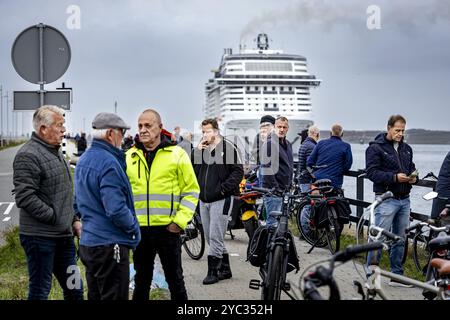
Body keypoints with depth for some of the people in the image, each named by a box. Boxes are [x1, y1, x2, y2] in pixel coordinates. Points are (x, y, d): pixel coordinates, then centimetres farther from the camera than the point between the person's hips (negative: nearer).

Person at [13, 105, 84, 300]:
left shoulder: (56, 152, 16)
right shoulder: (28, 156, -15)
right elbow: (25, 198, -23)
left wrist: (74, 220, 14)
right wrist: (55, 218, -19)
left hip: (64, 235, 9)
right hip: (40, 237, -9)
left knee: (74, 288, 15)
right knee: (40, 291, 1)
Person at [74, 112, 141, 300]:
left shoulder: (83, 160, 12)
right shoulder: (108, 163, -19)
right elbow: (116, 209, -24)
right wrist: (134, 229, -9)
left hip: (87, 242, 10)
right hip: (110, 245, -10)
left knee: (95, 295, 17)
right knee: (114, 296, -2)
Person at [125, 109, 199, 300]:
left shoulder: (177, 154, -2)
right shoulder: (129, 157, 8)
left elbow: (191, 190, -1)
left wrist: (180, 221, -10)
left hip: (167, 228, -3)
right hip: (139, 229, 3)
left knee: (174, 278, 8)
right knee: (141, 280, 14)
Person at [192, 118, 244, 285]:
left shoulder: (228, 147, -5)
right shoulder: (201, 149, 13)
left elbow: (238, 171, -8)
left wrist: (224, 188, -16)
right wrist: (198, 150, -4)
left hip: (221, 199, -7)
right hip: (204, 200, 7)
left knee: (215, 237, -7)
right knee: (210, 238, 12)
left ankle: (213, 271, 2)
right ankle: (225, 269, 24)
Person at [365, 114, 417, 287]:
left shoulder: (406, 148, 15)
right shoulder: (375, 148, -6)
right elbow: (371, 172, -13)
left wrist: (413, 177, 1)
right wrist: (394, 177, -23)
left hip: (404, 200, 7)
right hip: (386, 200, -7)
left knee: (400, 240, 12)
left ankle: (397, 276, 20)